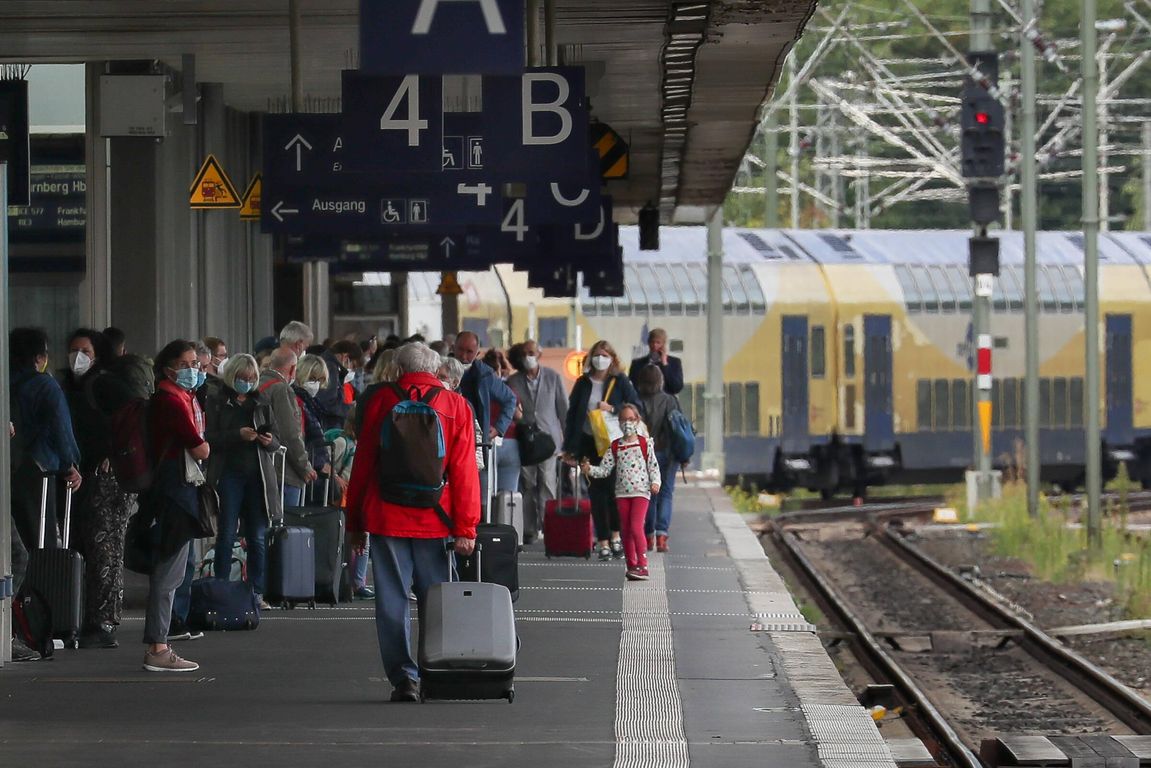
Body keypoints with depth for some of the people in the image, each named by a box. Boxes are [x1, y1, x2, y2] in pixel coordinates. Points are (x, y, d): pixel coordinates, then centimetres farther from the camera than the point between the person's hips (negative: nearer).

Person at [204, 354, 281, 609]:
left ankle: (256, 592, 8)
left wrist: (269, 441, -7)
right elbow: (210, 438, -6)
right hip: (228, 473, -3)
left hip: (258, 475, 3)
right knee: (226, 536, -3)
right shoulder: (217, 403, 3)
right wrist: (238, 435, -19)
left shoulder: (261, 403, 14)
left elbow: (277, 443, 16)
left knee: (257, 538, 3)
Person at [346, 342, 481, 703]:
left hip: (386, 518, -1)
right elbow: (464, 470, -2)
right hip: (435, 521, 1)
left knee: (392, 602, 2)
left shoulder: (381, 400, 3)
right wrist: (465, 527, -2)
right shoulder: (456, 406, 3)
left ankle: (404, 677, -3)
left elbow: (363, 462, 6)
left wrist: (356, 522, 13)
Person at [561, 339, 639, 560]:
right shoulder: (583, 383, 9)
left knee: (614, 488, -5)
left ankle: (615, 536, 11)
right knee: (596, 492, 1)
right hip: (589, 443, 2)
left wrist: (612, 409, -15)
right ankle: (604, 542, 5)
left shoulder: (620, 382, 2)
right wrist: (570, 447, 5)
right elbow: (572, 414, 10)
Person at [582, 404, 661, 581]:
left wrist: (655, 482, -13)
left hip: (641, 491, -4)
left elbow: (653, 466, 2)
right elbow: (605, 469, 5)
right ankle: (631, 565, 16)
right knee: (625, 530, 7)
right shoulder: (615, 446, 8)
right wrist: (589, 470, -12)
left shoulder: (644, 443, 1)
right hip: (622, 492, 4)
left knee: (636, 527, -16)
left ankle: (642, 566, -14)